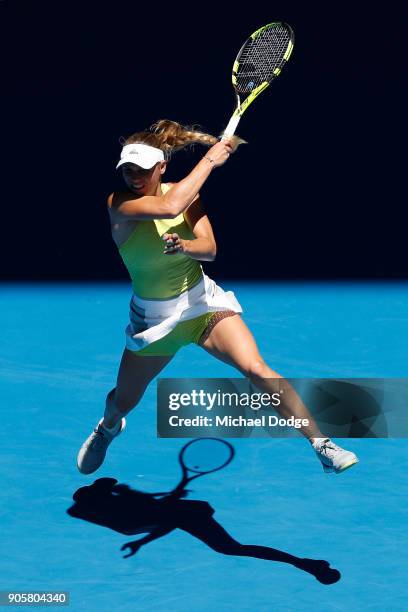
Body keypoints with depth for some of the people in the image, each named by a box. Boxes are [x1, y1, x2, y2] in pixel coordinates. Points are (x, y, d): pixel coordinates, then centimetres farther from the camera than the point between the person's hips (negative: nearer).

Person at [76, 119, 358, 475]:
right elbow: (169, 207, -36)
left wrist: (183, 246, -40)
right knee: (123, 401, 16)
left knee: (257, 370, -21)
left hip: (202, 302, 1)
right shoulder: (119, 204, -18)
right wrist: (210, 158, -27)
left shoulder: (185, 192, -7)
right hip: (153, 316, -1)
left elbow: (209, 248, -17)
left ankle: (323, 447, -18)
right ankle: (108, 427, 56)